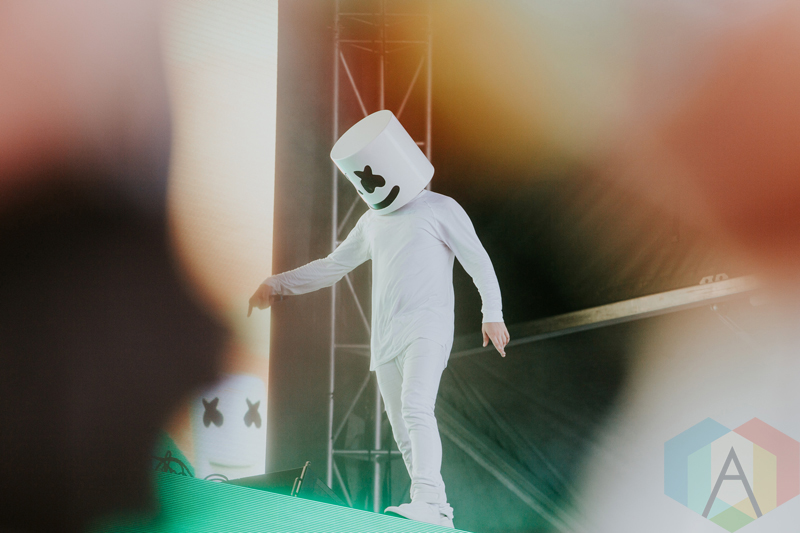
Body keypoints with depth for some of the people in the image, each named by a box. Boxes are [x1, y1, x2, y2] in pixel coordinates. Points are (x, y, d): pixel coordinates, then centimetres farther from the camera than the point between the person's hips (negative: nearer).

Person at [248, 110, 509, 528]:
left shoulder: (440, 209, 4)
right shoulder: (373, 222, 22)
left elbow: (478, 261, 4)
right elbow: (333, 267, 29)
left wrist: (492, 314, -4)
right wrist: (277, 285, 22)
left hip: (427, 328, -7)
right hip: (386, 337, 7)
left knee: (416, 408, -27)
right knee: (403, 431, 2)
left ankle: (428, 503, -38)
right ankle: (437, 514, 6)